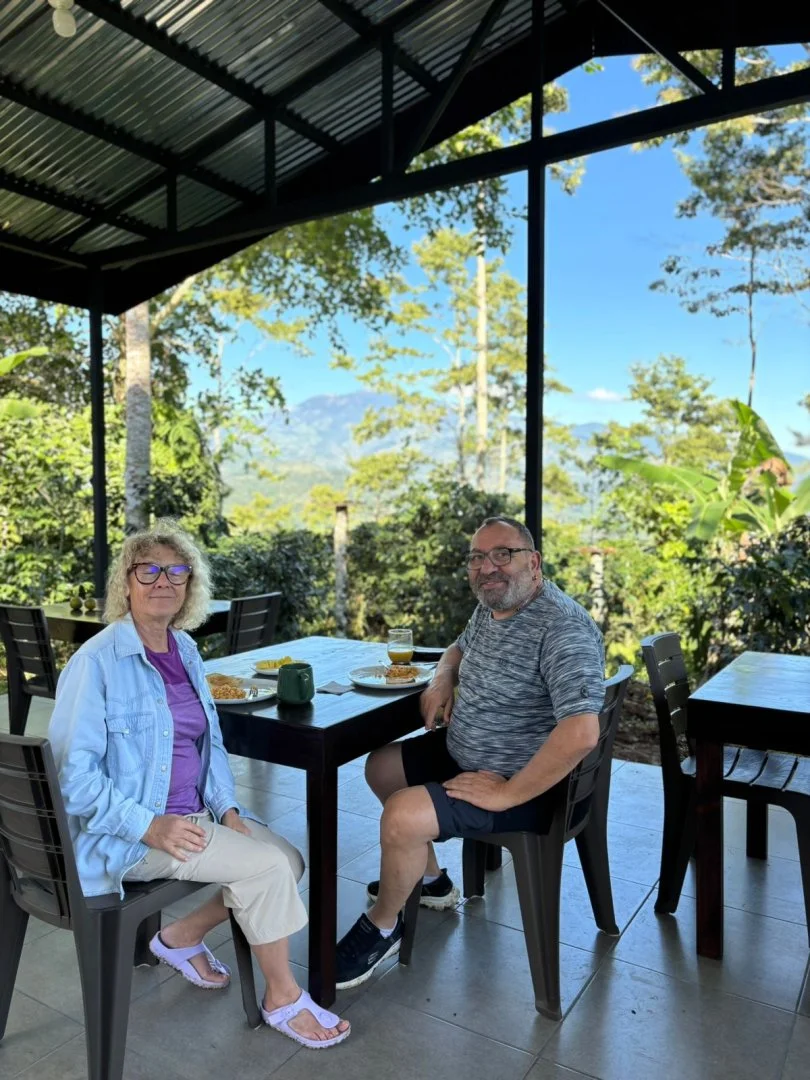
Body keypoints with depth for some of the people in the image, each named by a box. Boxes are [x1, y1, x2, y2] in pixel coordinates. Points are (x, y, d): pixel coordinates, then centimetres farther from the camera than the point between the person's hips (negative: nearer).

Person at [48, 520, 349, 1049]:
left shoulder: (185, 650, 6)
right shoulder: (97, 662, -16)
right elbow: (72, 772, -17)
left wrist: (227, 807, 1)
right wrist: (150, 826, -23)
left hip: (193, 815, 7)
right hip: (125, 836, -7)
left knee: (290, 860, -3)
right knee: (267, 866, -17)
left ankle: (182, 937, 16)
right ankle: (283, 999, 6)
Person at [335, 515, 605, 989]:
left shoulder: (563, 627, -27)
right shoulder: (490, 606, 3)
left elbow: (581, 732, -36)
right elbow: (460, 647, 26)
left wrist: (505, 794, -29)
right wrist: (443, 679, 2)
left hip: (526, 784, -10)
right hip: (462, 753, 10)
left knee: (402, 816, -24)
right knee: (381, 766, 17)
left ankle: (382, 927, 7)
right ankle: (431, 879, 33)